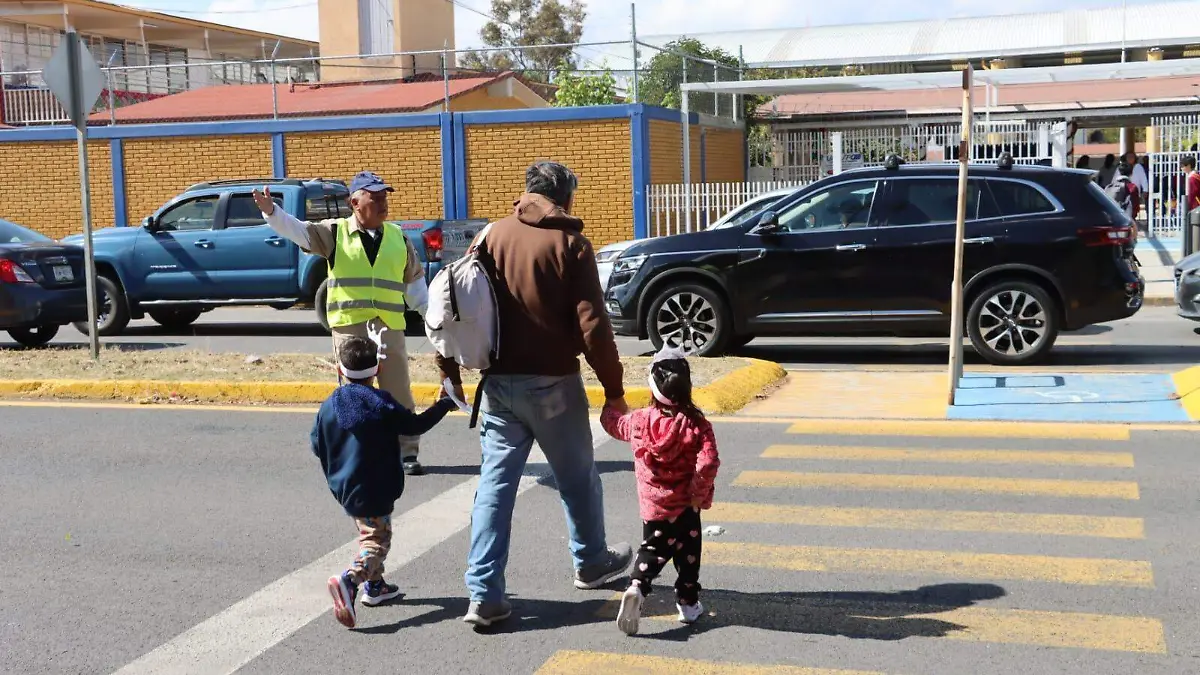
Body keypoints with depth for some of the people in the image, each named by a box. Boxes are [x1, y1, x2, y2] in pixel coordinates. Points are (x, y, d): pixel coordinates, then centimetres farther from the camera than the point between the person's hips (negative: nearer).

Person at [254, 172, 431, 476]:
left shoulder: (398, 237, 12)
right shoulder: (335, 232, 3)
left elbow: (414, 279, 19)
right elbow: (298, 230, -9)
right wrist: (271, 211, -25)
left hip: (390, 326, 2)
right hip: (349, 326, -2)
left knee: (398, 393, 5)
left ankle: (408, 453, 13)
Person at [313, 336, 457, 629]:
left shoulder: (328, 407, 1)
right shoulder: (382, 403, -12)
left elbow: (317, 447, 6)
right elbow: (415, 425, -8)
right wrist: (445, 405, 4)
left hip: (344, 490, 6)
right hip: (375, 491, -6)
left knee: (369, 533, 25)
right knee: (377, 542, -6)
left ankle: (375, 585, 32)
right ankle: (349, 580, -29)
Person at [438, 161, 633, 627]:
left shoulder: (491, 236, 5)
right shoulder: (569, 244, -7)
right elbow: (593, 325, -12)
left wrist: (450, 371, 13)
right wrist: (614, 391, -6)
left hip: (498, 382, 3)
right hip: (552, 383, -3)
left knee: (495, 483, 6)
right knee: (577, 478, 17)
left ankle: (484, 594, 1)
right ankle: (591, 563, 36)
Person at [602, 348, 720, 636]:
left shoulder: (640, 421, -5)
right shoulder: (696, 424, -14)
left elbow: (615, 424, 15)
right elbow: (708, 463, -23)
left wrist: (609, 409, 38)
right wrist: (700, 493, -8)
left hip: (651, 506, 2)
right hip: (685, 506, -2)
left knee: (652, 550, 16)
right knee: (687, 555, 14)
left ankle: (636, 588, -7)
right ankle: (688, 603, 22)